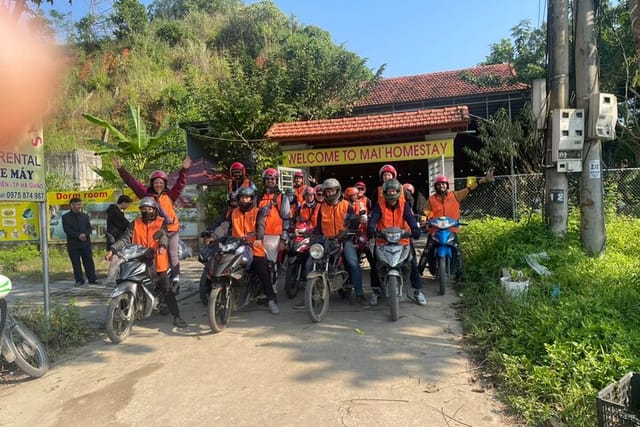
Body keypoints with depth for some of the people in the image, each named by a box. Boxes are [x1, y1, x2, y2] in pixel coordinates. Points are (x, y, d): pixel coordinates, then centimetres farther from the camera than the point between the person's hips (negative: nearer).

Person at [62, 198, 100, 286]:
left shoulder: (85, 216, 12)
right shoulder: (66, 217, 2)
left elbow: (89, 228, 8)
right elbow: (67, 230, -7)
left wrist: (85, 234, -13)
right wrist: (78, 236, -17)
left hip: (85, 243, 2)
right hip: (73, 244, -2)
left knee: (89, 262, 3)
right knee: (76, 264, 4)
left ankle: (92, 279, 7)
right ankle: (79, 280, 12)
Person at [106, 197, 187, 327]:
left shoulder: (161, 222, 2)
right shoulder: (135, 224, 9)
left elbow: (164, 236, -17)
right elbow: (125, 239, -1)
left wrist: (162, 246, -39)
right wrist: (112, 250, -18)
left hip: (157, 263, -2)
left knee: (167, 290, 0)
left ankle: (176, 316, 3)